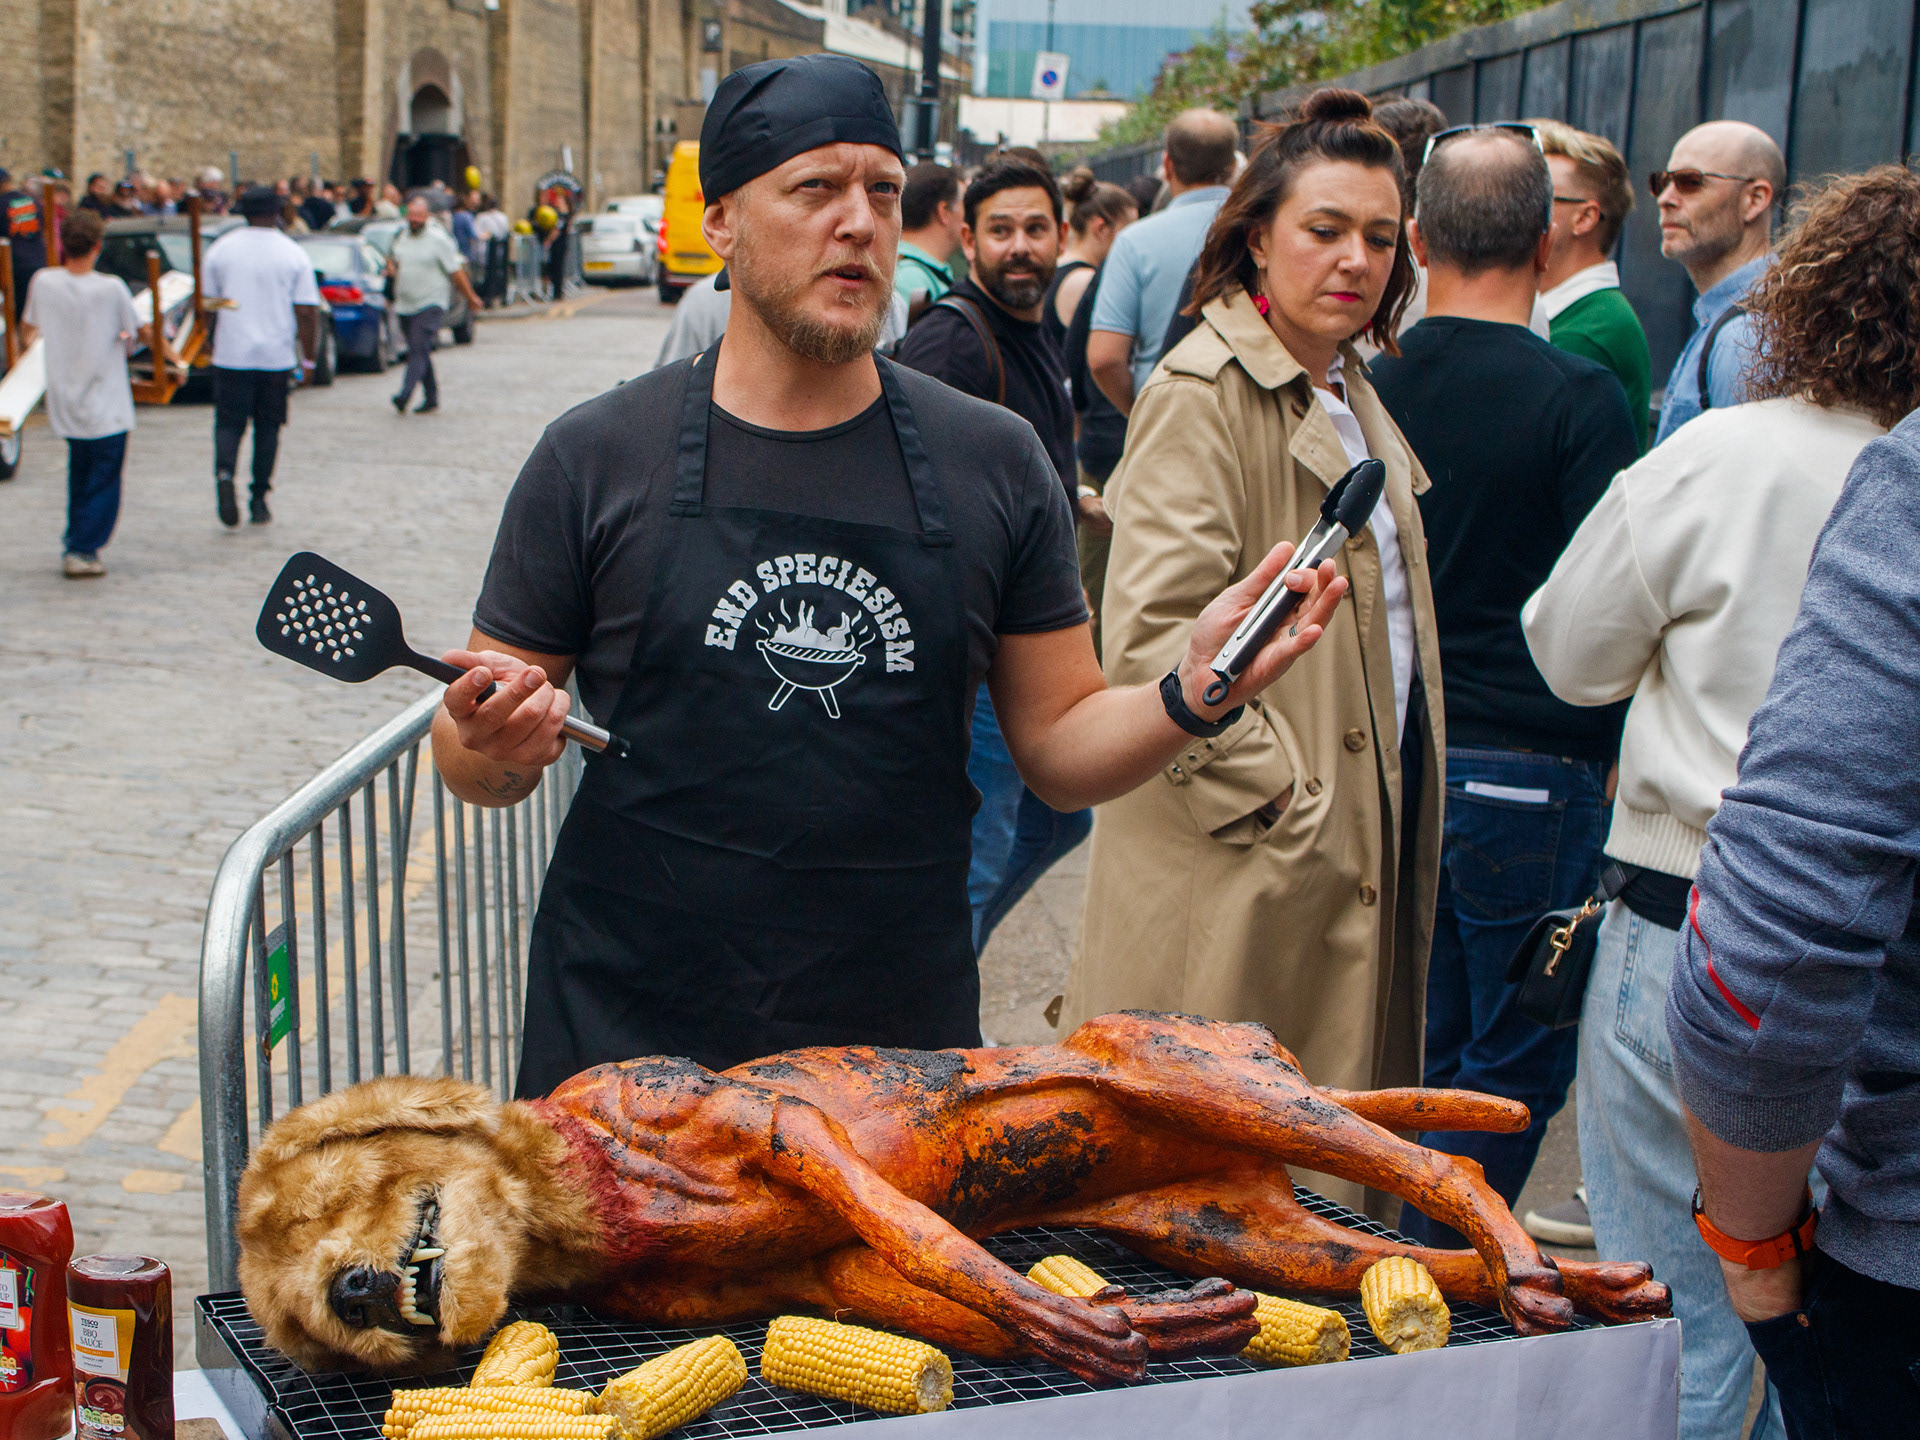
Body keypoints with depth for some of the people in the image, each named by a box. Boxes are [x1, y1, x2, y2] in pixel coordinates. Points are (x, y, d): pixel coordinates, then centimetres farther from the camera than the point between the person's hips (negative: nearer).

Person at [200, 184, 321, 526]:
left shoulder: (221, 249, 2)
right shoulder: (294, 255, -3)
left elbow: (208, 302, 7)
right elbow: (307, 312, -7)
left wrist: (213, 344, 21)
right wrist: (308, 358, 1)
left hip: (231, 354, 0)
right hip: (277, 356, 0)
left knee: (229, 423, 6)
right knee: (267, 427, 10)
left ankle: (224, 473, -22)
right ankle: (258, 501, 13)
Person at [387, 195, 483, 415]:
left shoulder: (438, 239, -7)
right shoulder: (401, 236, 10)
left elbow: (455, 271, -5)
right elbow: (392, 258, 26)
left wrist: (471, 297, 0)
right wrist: (390, 265, 2)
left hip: (431, 304, -7)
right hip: (405, 305, 7)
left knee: (419, 349, -18)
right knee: (417, 352, 11)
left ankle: (405, 395, -29)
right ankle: (431, 397, 22)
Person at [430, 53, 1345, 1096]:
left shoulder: (992, 463, 3)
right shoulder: (596, 459, -1)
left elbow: (1060, 748, 5)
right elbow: (470, 762, 3)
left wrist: (1188, 697, -14)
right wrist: (497, 748, -20)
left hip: (906, 1039, 1)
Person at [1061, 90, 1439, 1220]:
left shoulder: (1350, 393, 16)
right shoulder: (1205, 391, -14)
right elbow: (1154, 636, -23)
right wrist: (1281, 799, -22)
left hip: (1358, 823, 9)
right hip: (1240, 859, -9)